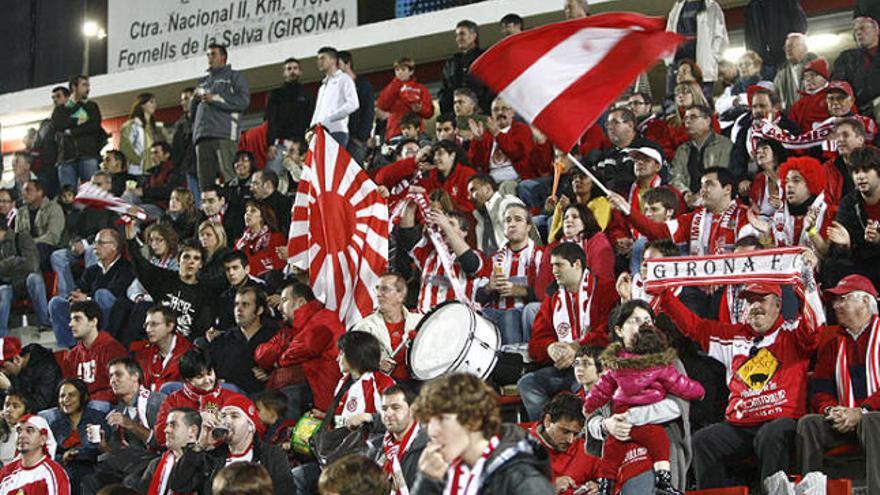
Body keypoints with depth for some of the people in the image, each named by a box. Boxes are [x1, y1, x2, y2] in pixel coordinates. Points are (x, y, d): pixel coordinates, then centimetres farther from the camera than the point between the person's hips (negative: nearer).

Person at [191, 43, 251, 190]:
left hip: (224, 135, -6)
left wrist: (216, 99, -8)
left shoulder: (234, 77, 14)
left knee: (229, 175, -17)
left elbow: (243, 101, -3)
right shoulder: (203, 81, 32)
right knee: (204, 180, -2)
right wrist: (195, 99, 8)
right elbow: (192, 110, 30)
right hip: (202, 136, 6)